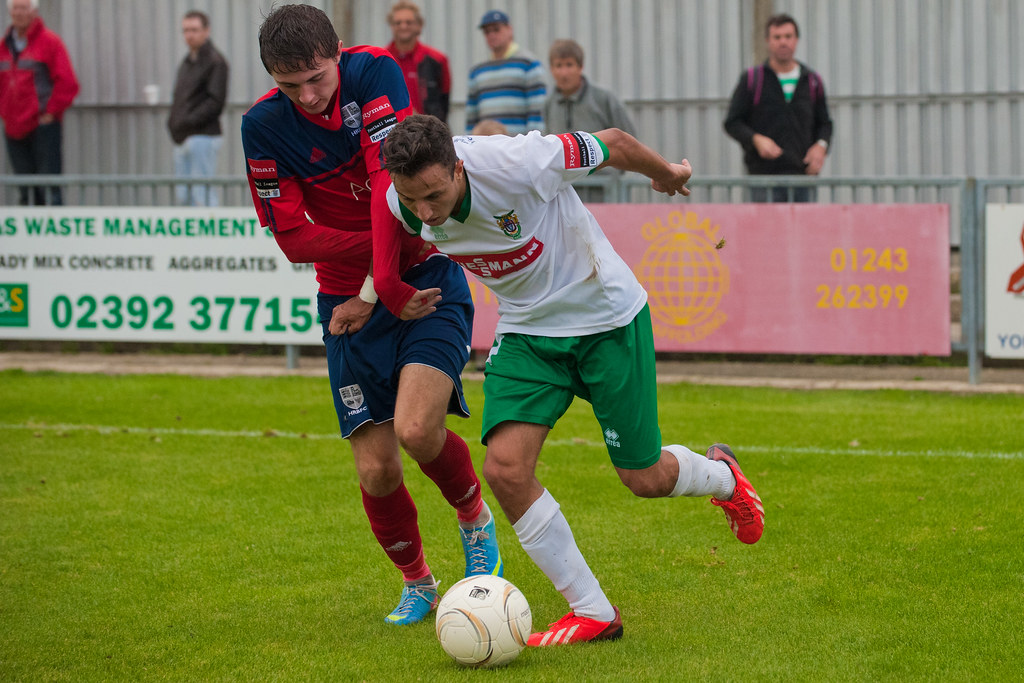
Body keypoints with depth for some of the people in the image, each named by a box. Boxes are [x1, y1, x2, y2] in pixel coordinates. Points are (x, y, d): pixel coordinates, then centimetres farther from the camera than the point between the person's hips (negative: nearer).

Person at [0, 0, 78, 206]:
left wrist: (51, 112, -10)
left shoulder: (50, 42, -4)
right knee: (25, 191, 8)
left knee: (49, 188, -10)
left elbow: (67, 83, -8)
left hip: (44, 125, -6)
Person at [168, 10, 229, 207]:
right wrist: (173, 121, 5)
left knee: (203, 197, -10)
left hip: (203, 136, -9)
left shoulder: (215, 61, -6)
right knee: (183, 195, 8)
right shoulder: (186, 62, 20)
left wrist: (190, 121, -18)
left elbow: (216, 101, -14)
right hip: (182, 138, 9)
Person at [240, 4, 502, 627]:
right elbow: (294, 240, -8)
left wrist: (377, 283, -24)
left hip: (427, 278, -2)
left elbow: (393, 183, -21)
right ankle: (416, 583, 25)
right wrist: (384, 243, -19)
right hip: (347, 299, 2)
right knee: (376, 470, -3)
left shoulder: (376, 71, -14)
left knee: (417, 429, -23)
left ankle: (477, 521, 8)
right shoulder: (264, 126, -9)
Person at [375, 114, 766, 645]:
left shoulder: (514, 164, -35)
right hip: (527, 328, 4)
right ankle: (592, 613, 0)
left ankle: (722, 476, 44)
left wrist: (668, 174, 1)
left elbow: (613, 144, -16)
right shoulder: (402, 205, -18)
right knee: (505, 468, -16)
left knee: (644, 478, 6)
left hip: (607, 318, -4)